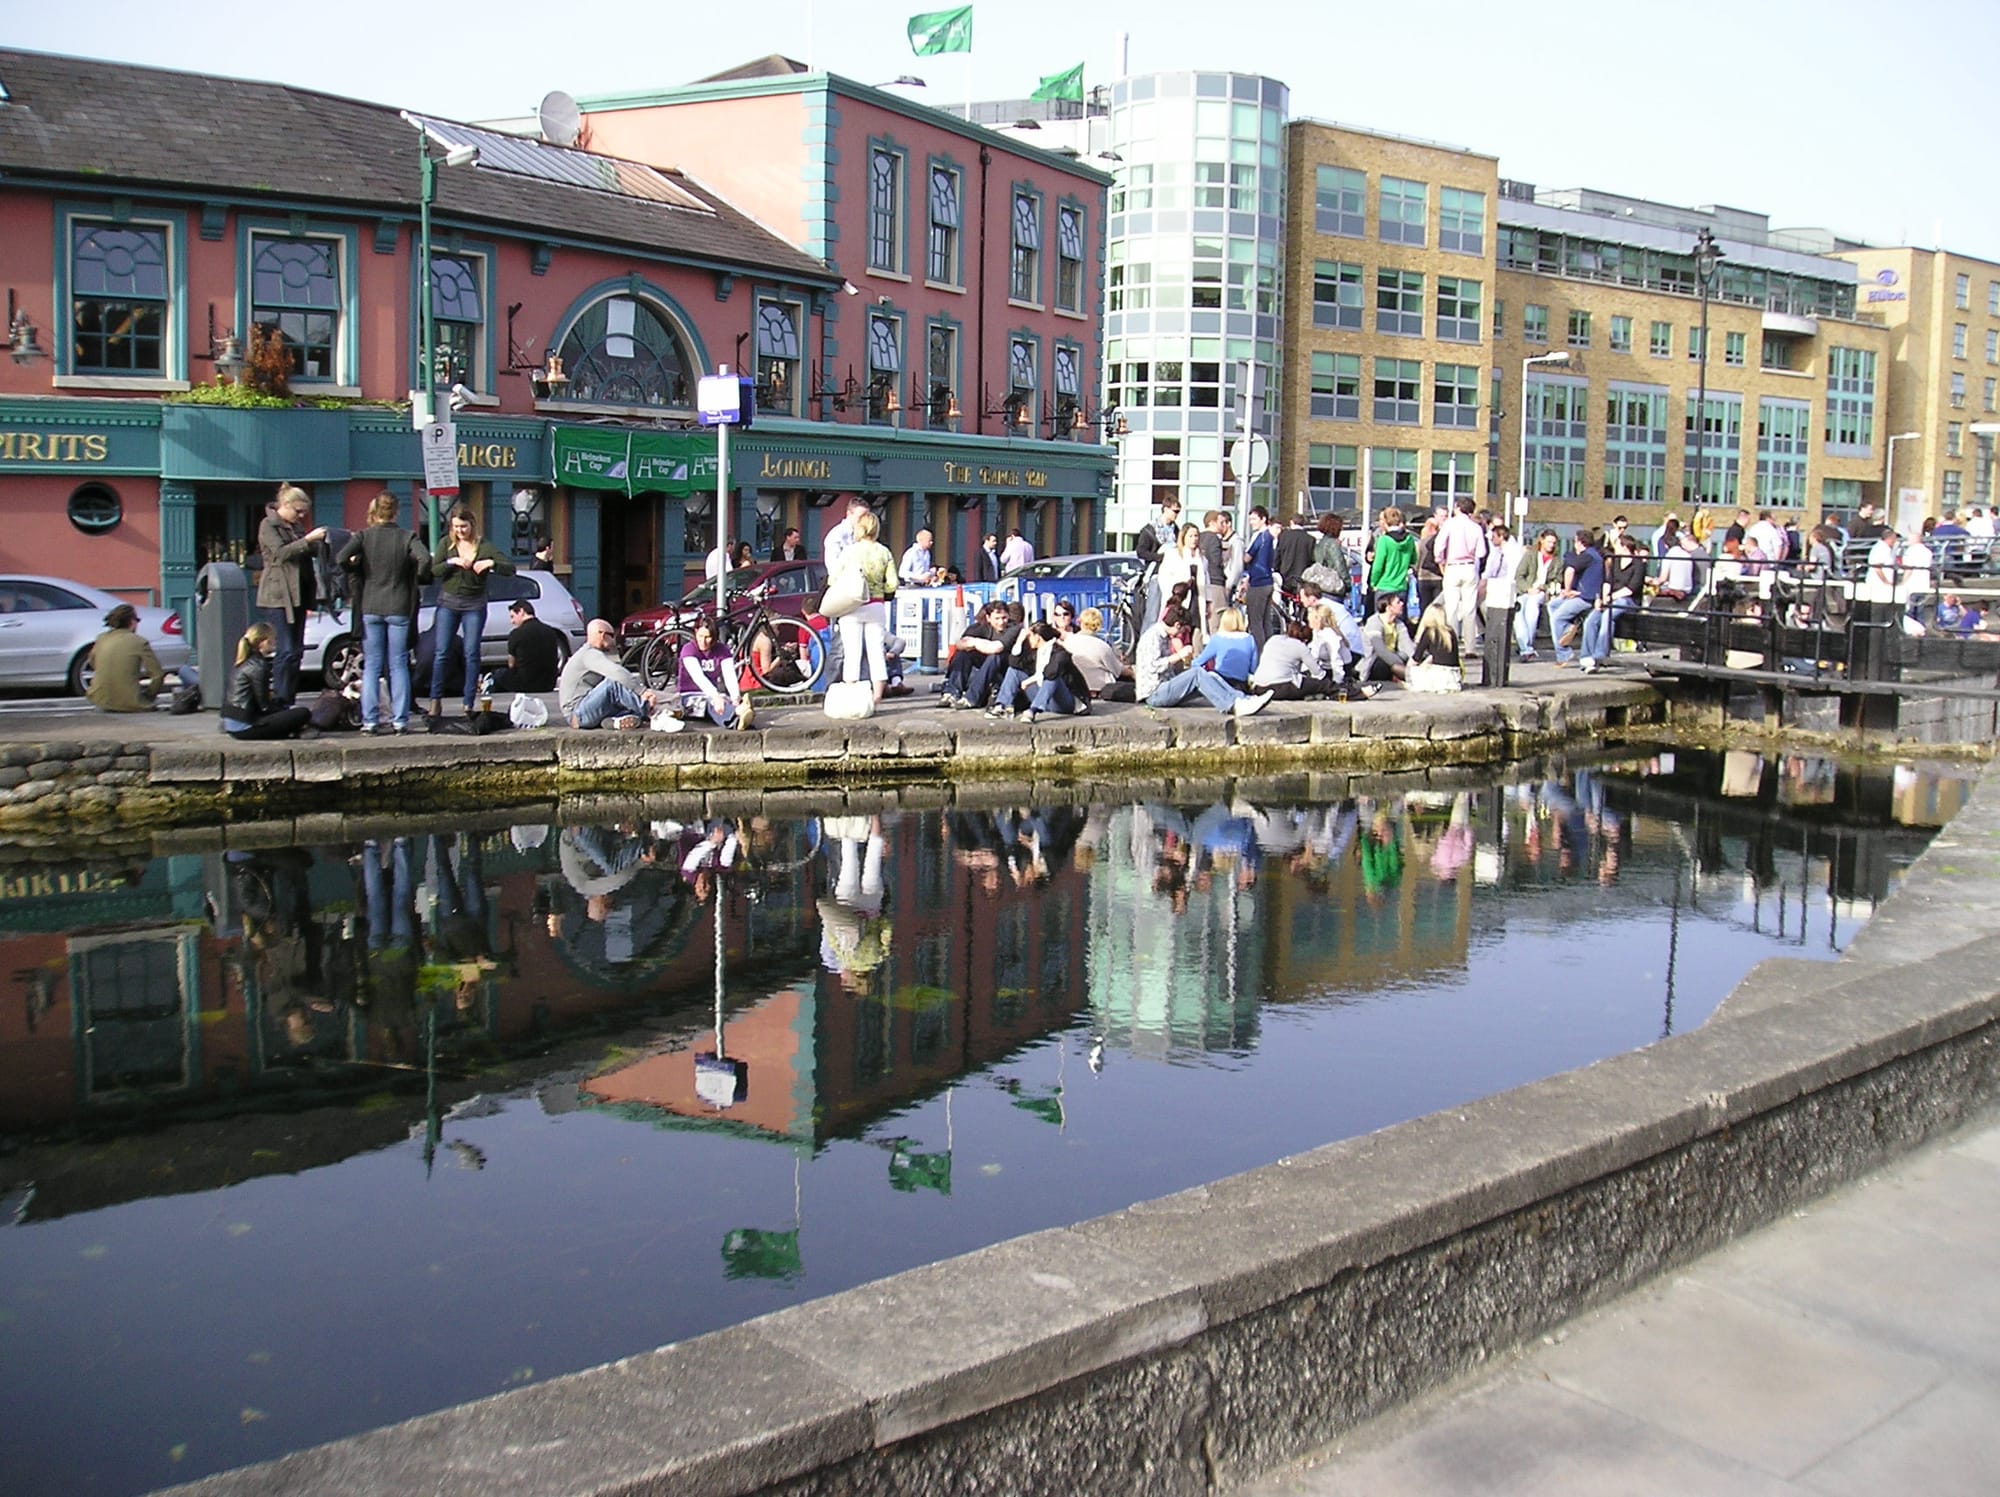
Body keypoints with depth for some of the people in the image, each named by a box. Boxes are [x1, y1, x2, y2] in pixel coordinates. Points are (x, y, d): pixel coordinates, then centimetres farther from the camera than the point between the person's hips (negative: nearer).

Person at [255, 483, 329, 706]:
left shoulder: (297, 526, 18)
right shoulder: (268, 525, -4)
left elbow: (306, 553, 26)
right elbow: (281, 553, -16)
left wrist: (320, 541, 9)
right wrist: (308, 539, -22)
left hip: (297, 595, 8)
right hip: (277, 596, -8)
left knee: (296, 651, 5)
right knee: (286, 651, -12)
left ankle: (289, 700, 9)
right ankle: (278, 702, -9)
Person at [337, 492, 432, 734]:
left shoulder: (363, 536, -2)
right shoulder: (407, 536, -3)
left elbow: (343, 557, -16)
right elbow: (424, 558, -19)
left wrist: (355, 570, 4)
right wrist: (420, 578, 0)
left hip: (370, 607, 0)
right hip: (399, 607, 0)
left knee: (371, 665, 7)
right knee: (398, 665, 6)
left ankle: (369, 720, 5)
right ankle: (400, 720, 3)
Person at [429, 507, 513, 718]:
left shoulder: (484, 547, -1)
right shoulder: (446, 544, 4)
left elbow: (510, 569, -7)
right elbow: (434, 570, -4)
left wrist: (491, 563, -23)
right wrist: (451, 562, -19)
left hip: (474, 605, -1)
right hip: (448, 603, 1)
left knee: (471, 654, -2)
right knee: (441, 652, -3)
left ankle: (469, 704, 2)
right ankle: (436, 701, 3)